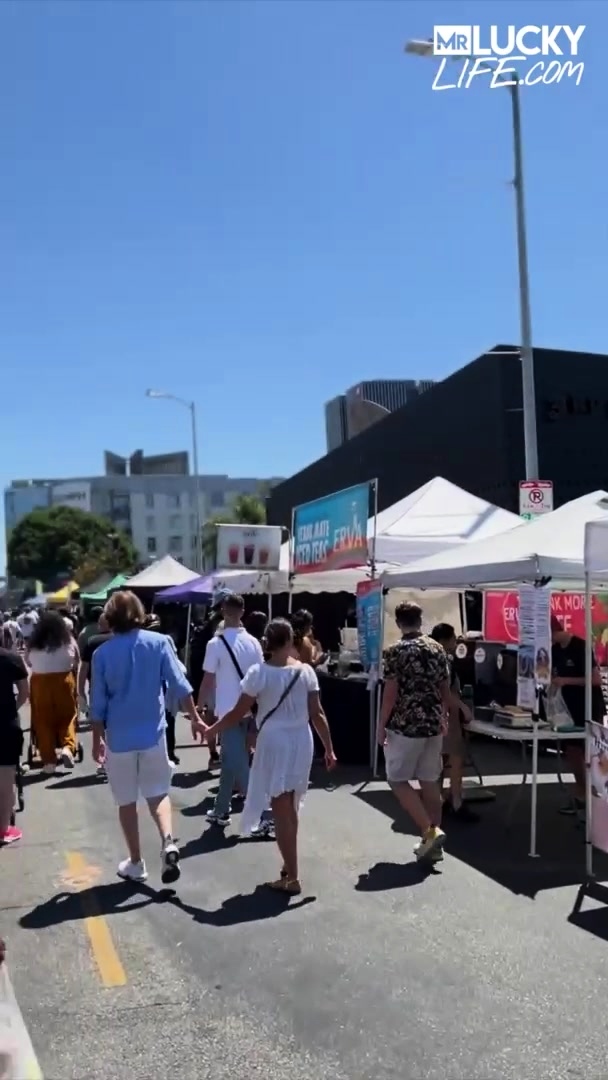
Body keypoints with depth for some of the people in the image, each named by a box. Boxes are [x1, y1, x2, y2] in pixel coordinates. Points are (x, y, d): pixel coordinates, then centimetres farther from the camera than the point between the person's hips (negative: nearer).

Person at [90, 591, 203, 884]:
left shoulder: (102, 653, -6)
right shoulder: (158, 642, -6)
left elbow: (98, 703, -3)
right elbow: (179, 685, -7)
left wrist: (98, 739, 8)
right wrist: (195, 718, 3)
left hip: (119, 737, -1)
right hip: (153, 731, 1)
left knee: (126, 801, 13)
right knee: (157, 793, 16)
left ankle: (136, 863, 21)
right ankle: (168, 842, -8)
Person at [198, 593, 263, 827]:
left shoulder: (216, 643, -12)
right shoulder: (253, 643, 2)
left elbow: (208, 680, -10)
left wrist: (198, 708, 2)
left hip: (228, 711, -6)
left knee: (238, 764, -2)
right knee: (230, 761, 18)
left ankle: (264, 814, -5)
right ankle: (221, 810, 28)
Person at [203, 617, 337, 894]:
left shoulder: (259, 672, -12)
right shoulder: (306, 671, -3)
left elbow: (238, 714, -9)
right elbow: (317, 715, -2)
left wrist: (211, 730, 6)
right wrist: (329, 748, 6)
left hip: (274, 741, -4)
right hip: (301, 741, 4)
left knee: (281, 810, 5)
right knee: (290, 808, 20)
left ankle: (292, 878, 9)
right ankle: (290, 866, 33)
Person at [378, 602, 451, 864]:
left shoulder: (396, 651, -11)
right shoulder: (438, 649, 6)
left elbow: (391, 693, -14)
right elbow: (446, 689, 10)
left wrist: (381, 726, -6)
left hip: (405, 726, -6)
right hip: (433, 725, 6)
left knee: (397, 779, 5)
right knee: (430, 781, 11)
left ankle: (430, 831, -5)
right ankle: (433, 841, 16)